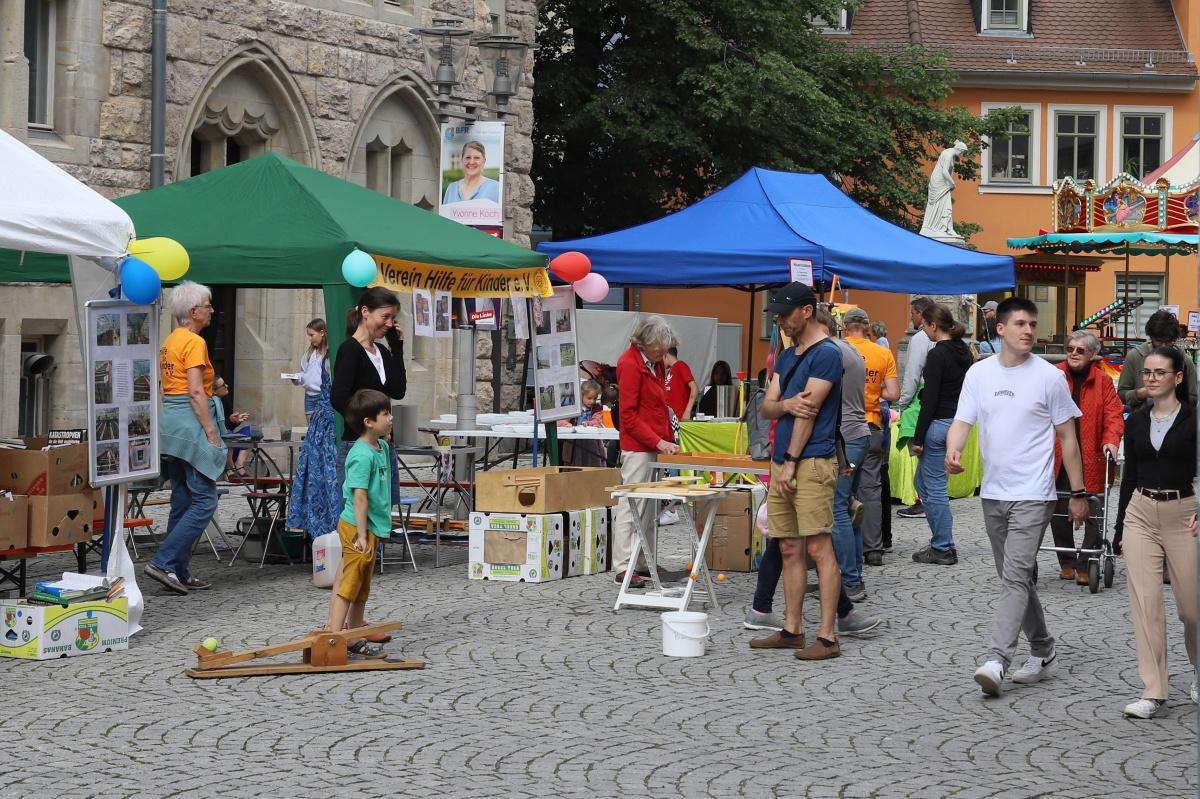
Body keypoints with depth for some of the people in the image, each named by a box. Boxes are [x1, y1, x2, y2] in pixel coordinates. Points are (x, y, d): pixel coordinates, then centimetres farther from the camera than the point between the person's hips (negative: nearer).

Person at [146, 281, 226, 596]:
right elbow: (196, 392, -19)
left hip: (170, 417, 10)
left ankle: (180, 573, 14)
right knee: (205, 501, -7)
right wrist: (211, 432, -18)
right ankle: (164, 562, -12)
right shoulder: (194, 342, -13)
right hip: (190, 420, -10)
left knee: (182, 501, 12)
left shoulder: (170, 341, 15)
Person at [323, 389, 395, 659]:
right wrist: (361, 535, -24)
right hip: (358, 527, -10)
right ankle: (333, 634, -2)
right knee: (349, 583, -6)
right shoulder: (362, 455, -21)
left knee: (362, 585, 17)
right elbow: (360, 497, -23)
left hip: (372, 527, 10)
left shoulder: (382, 447, 9)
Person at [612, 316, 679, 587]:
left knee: (650, 507, 13)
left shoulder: (656, 363, 14)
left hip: (656, 446, 9)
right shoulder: (630, 364, -14)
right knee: (631, 506, -7)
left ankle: (648, 562, 19)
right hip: (637, 448, -9)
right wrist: (658, 441, -19)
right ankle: (623, 568, -5)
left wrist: (670, 439, 11)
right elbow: (628, 415, -17)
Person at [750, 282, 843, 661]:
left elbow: (809, 411, -13)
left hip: (812, 461, -9)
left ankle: (827, 636, -10)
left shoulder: (826, 353, -8)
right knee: (790, 549, 10)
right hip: (782, 461, 9)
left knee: (819, 547, -10)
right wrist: (785, 404, -10)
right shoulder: (787, 356, 19)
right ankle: (792, 630, 16)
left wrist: (790, 462, -14)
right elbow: (767, 407, 14)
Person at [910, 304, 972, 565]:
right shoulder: (964, 352, 10)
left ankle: (943, 549, 4)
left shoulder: (937, 354, -16)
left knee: (935, 486, -1)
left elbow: (930, 399, -17)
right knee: (923, 481, 18)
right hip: (959, 422, 9)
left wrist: (918, 438, -14)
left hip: (939, 423, -9)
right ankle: (941, 542, 20)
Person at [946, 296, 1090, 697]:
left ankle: (997, 659, -21)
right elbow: (962, 422, 1)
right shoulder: (979, 373, 5)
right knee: (1015, 577, 14)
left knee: (1015, 577, -15)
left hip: (1032, 495, -5)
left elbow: (1067, 438, 1)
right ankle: (1042, 649, 29)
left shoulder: (1050, 377, -4)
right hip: (993, 493, 5)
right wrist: (953, 452, -22)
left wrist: (1078, 493, 2)